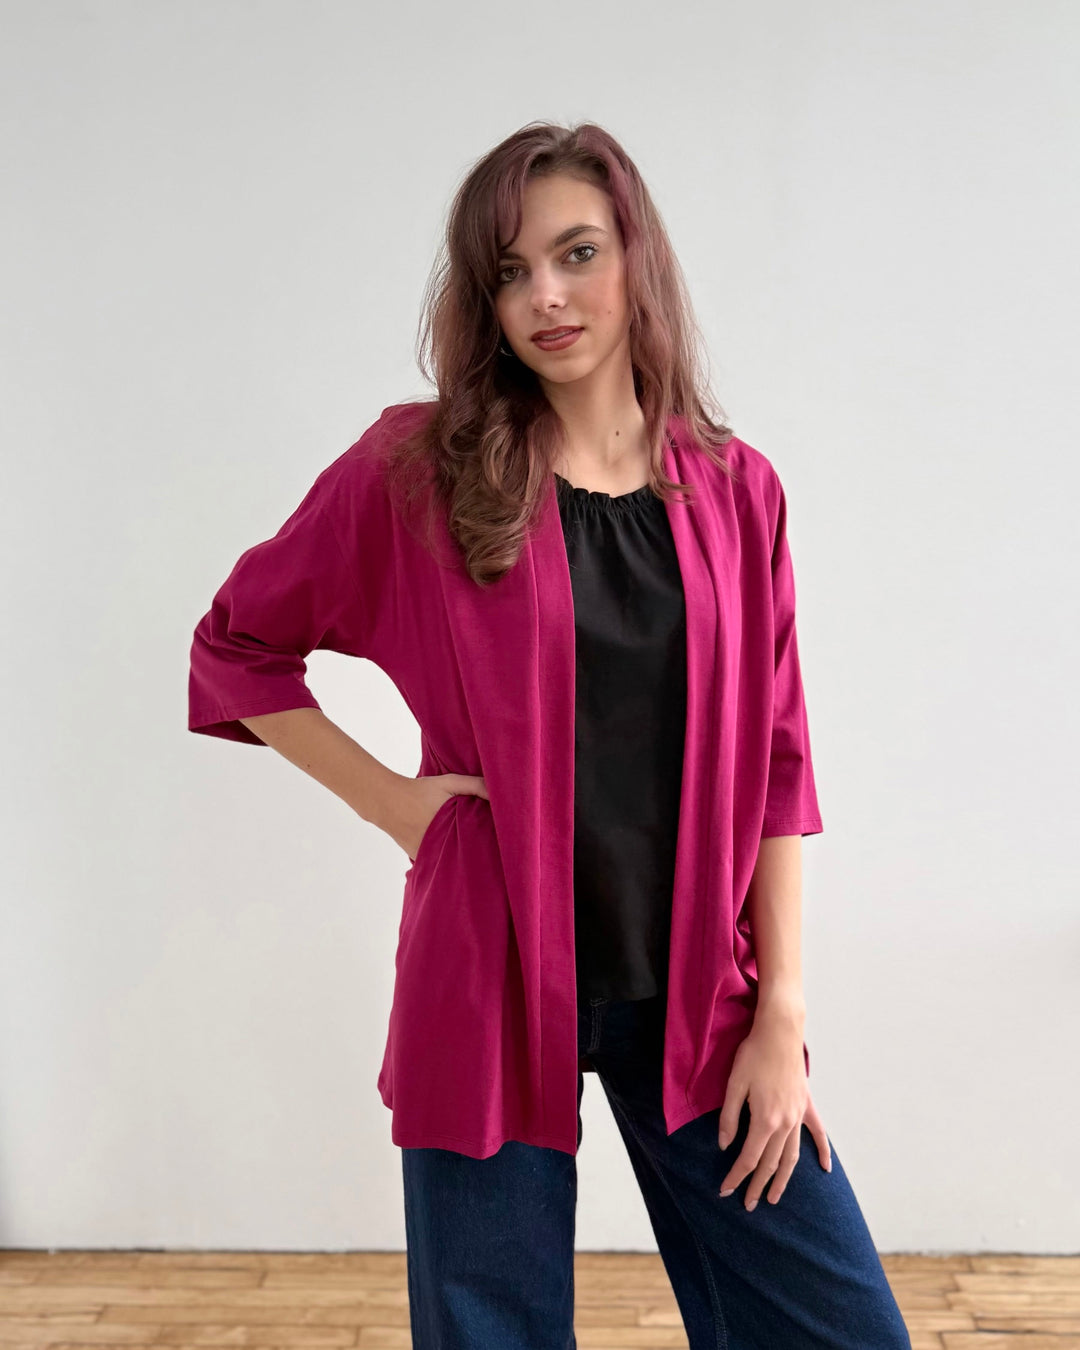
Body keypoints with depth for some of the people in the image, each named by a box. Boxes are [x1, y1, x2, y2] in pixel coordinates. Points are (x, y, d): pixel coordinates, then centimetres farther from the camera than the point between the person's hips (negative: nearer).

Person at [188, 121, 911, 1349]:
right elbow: (235, 651, 6)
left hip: (695, 993, 3)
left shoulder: (736, 490, 3)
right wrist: (388, 798, -4)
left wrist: (781, 1012, 0)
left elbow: (774, 765, 3)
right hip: (495, 986, -2)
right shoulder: (416, 469, -4)